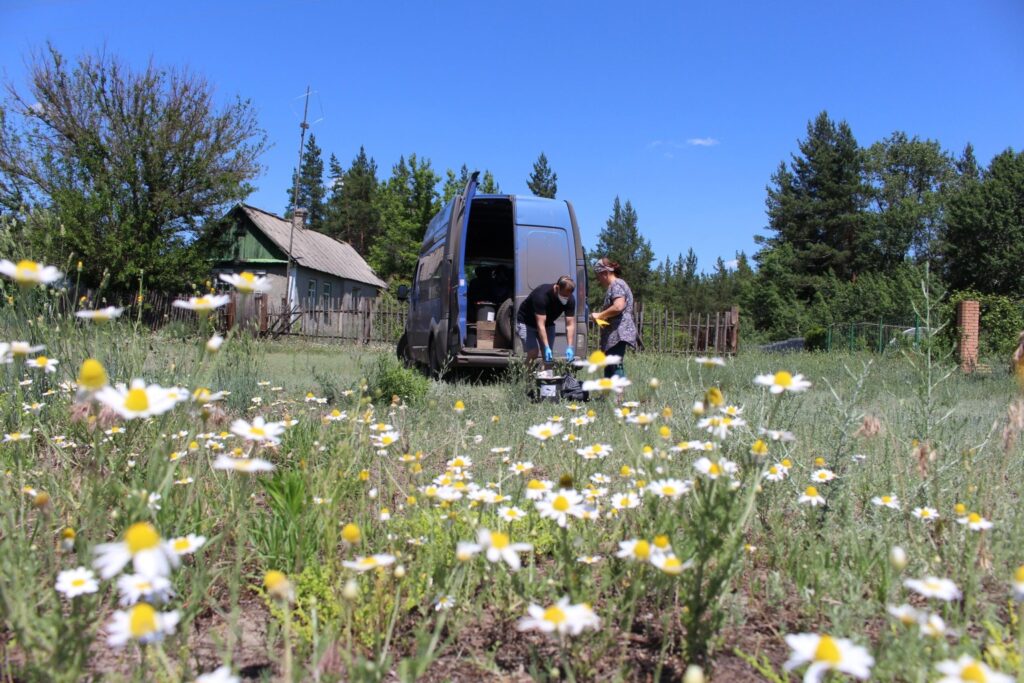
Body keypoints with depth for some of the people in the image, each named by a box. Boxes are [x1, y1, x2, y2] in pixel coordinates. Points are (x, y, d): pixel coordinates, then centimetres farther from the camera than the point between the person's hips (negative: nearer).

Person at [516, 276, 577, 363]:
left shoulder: (570, 300, -20)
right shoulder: (542, 295, -36)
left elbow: (570, 324, -20)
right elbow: (540, 325, -38)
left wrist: (570, 347, -32)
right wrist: (547, 348, -44)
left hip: (548, 324, 5)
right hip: (526, 323, -5)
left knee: (548, 356, -3)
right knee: (533, 353, -21)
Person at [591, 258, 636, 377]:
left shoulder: (616, 285, -9)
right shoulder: (613, 286, 23)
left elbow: (618, 306, -24)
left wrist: (599, 315, -13)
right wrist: (601, 316, 13)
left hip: (618, 333, -11)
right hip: (613, 335, 11)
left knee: (615, 367, -15)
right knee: (609, 368, 11)